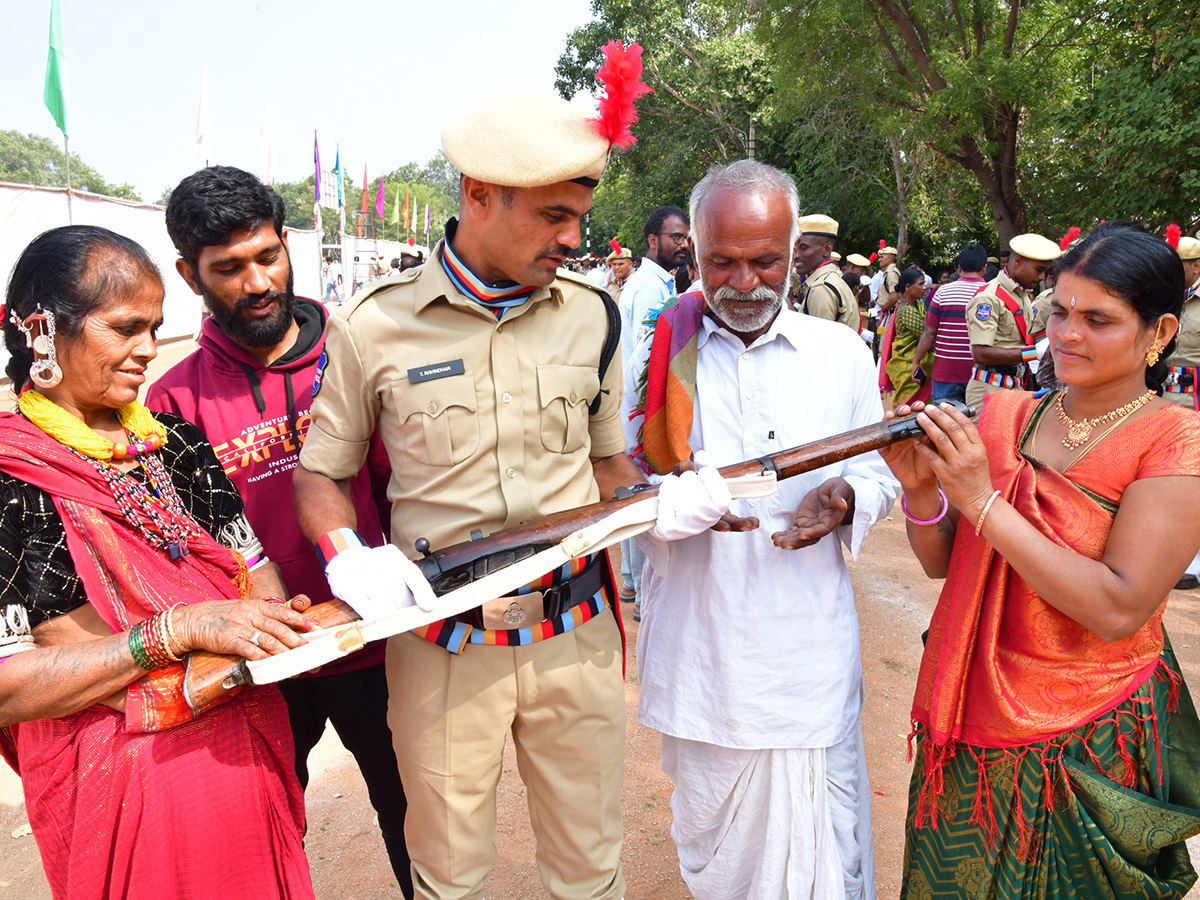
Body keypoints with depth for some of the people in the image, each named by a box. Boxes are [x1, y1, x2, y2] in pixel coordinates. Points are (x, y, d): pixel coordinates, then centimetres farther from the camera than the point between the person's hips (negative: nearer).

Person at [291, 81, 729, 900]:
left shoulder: (590, 315, 1)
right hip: (442, 644, -1)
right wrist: (347, 553, -16)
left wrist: (660, 502, -9)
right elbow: (321, 474, 3)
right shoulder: (376, 327, -7)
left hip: (576, 636, 2)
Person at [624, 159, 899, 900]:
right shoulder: (661, 353, 0)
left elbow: (881, 474, 10)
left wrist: (847, 500, -13)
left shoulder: (843, 353, 4)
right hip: (699, 640, 0)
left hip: (810, 647, 0)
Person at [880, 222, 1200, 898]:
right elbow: (941, 563, 1)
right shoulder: (1006, 417, -1)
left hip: (1087, 745, -4)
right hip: (970, 726, 5)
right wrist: (921, 486, -19)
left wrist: (981, 500, -27)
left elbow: (1118, 609, -25)